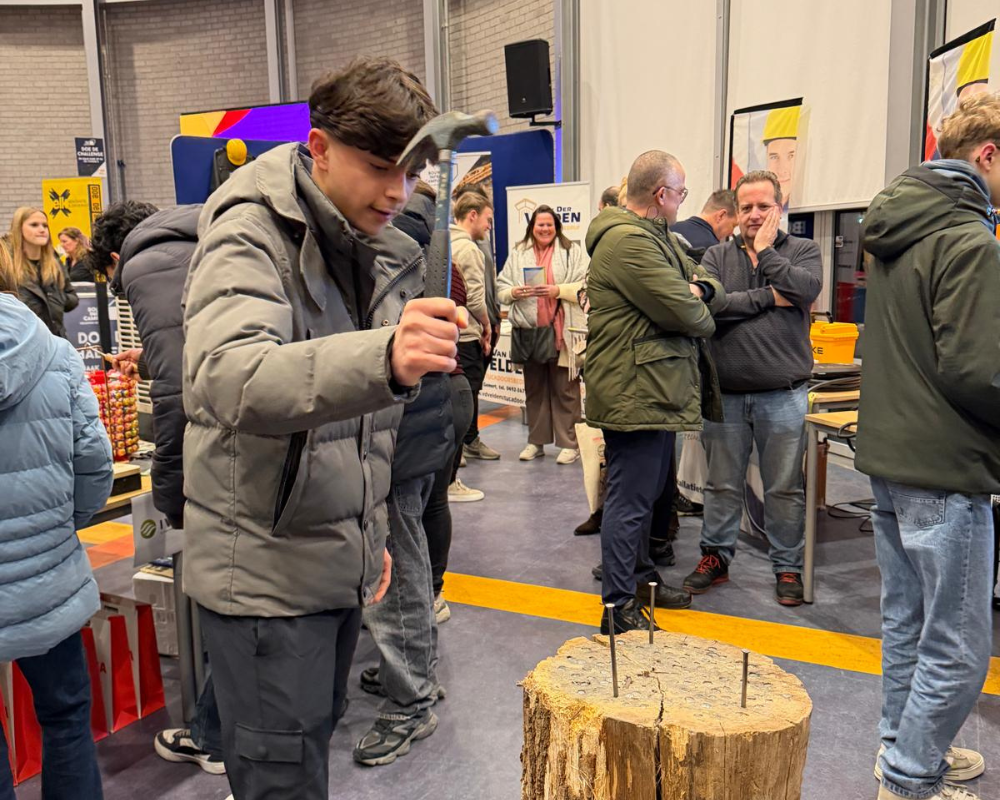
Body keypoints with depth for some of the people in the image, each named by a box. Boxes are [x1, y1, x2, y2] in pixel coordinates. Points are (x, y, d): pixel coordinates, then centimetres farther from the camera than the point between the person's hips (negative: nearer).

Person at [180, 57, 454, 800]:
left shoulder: (384, 252, 9)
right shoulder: (250, 235, -15)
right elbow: (227, 378, -36)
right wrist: (382, 359, -51)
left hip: (341, 564, 7)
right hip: (264, 569, -7)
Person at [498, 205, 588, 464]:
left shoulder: (572, 251, 2)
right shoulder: (518, 253, 13)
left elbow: (585, 286, -5)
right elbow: (501, 287, 12)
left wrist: (559, 290, -18)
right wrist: (514, 292, -9)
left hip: (562, 331, -4)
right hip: (529, 331, 4)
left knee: (565, 389, 0)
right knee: (534, 389, 13)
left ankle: (569, 443, 8)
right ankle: (536, 442, 23)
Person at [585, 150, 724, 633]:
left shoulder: (658, 238, 18)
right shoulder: (628, 241, -18)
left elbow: (712, 289, 18)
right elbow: (685, 313, -23)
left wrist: (700, 290, -7)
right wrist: (704, 318, 1)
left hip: (654, 392, 11)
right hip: (634, 394, -11)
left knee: (647, 493, 22)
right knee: (630, 501, -4)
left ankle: (642, 578, 37)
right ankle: (619, 608, 5)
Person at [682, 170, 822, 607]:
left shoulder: (803, 251, 6)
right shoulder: (717, 256, 8)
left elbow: (805, 290, -16)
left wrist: (765, 250, -7)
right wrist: (767, 298, -10)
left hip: (783, 396, -1)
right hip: (725, 394, 2)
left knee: (784, 488, 8)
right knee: (722, 484, 12)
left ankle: (787, 567, 22)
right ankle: (716, 557, 27)